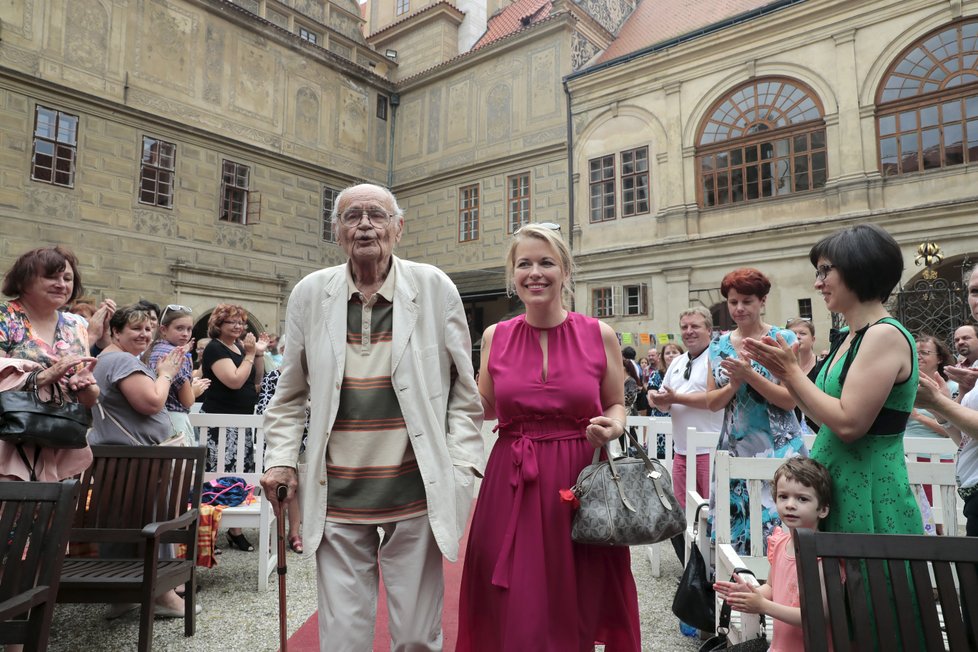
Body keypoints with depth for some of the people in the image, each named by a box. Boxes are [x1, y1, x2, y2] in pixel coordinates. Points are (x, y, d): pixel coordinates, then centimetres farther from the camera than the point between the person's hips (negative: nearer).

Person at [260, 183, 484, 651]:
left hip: (416, 490, -1)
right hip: (337, 494, 2)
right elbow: (290, 395, 12)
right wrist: (280, 460, 5)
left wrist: (462, 466, -3)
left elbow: (464, 389, 2)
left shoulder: (435, 288, -3)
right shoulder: (310, 294, 3)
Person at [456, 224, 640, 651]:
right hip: (511, 485, 1)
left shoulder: (599, 335, -2)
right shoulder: (495, 336, 2)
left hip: (579, 480, 0)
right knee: (512, 614, 8)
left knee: (576, 610, 11)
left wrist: (613, 426, -11)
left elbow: (617, 405, 9)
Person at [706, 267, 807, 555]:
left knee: (774, 526, -4)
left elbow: (791, 400, -9)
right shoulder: (719, 345, 8)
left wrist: (749, 375, -20)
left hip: (777, 448, -3)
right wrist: (734, 384, -13)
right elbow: (711, 402, 5)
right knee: (734, 527, 7)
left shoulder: (783, 339, -3)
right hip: (734, 449, 4)